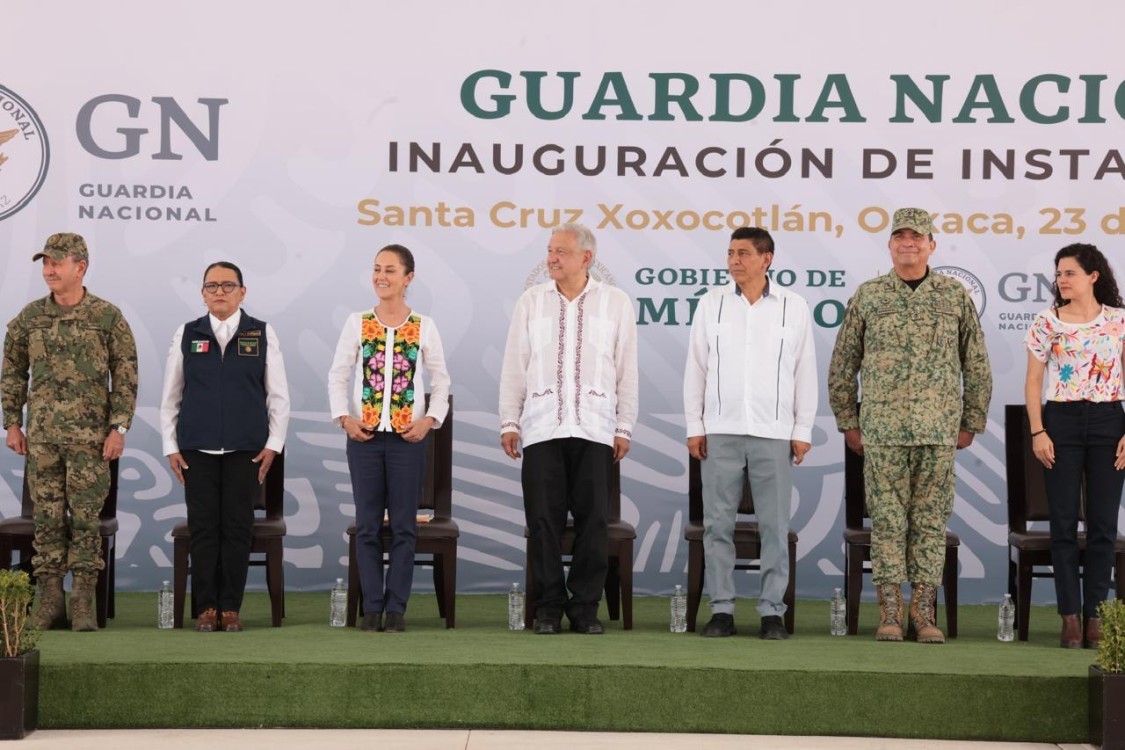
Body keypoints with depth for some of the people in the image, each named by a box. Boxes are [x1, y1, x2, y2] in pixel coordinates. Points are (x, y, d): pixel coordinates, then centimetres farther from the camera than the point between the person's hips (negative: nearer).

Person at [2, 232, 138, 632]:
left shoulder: (108, 317, -2)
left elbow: (125, 377, -1)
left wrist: (118, 428, -8)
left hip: (90, 436, -3)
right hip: (41, 435, 3)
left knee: (86, 517, -2)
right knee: (47, 517, 4)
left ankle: (83, 603, 3)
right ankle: (50, 602, 9)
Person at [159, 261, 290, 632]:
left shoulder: (263, 334, 4)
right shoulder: (186, 335, 7)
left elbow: (278, 395, 6)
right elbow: (170, 397, 10)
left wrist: (273, 444, 0)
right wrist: (171, 447, 5)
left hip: (245, 450, -1)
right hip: (197, 450, 1)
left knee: (238, 529, 1)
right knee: (203, 529, 1)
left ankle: (231, 608, 9)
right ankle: (206, 607, 9)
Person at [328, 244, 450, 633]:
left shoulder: (424, 326, 2)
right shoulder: (357, 323, 3)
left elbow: (440, 381, 6)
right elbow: (338, 376, 4)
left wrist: (430, 419, -8)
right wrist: (344, 418, -8)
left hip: (408, 437, -1)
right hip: (364, 436, 1)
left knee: (404, 525, 2)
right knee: (368, 525, 4)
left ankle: (396, 608, 8)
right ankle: (372, 607, 11)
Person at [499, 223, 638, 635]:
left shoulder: (616, 303, 5)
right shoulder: (531, 301, 6)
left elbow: (627, 370, 6)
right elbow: (514, 366, 9)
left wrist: (624, 427, 3)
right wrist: (509, 421, 5)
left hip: (595, 430, 0)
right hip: (541, 428, 0)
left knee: (592, 521, 1)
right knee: (543, 520, 1)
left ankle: (585, 606, 11)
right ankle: (548, 607, 10)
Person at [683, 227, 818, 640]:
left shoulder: (794, 307, 3)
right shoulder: (711, 303, 5)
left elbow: (805, 371, 5)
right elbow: (696, 368, 7)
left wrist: (803, 430, 0)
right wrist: (694, 426, 2)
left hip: (774, 433, -1)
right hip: (721, 431, 1)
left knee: (775, 525, 1)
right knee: (718, 523, 2)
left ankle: (772, 612, 8)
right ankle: (722, 610, 8)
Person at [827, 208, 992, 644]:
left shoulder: (955, 296, 7)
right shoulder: (868, 296, 6)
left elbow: (977, 366, 12)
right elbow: (842, 365, 11)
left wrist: (972, 423, 10)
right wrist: (848, 422, 8)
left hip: (939, 429, 1)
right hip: (882, 428, 0)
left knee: (931, 520, 3)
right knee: (887, 518, 0)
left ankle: (924, 611, 9)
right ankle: (889, 612, 5)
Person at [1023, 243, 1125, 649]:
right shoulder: (1047, 322, 3)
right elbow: (1033, 380, 3)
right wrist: (1037, 432, -6)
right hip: (1062, 421, 0)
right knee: (1064, 523, -1)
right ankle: (1070, 617, 3)